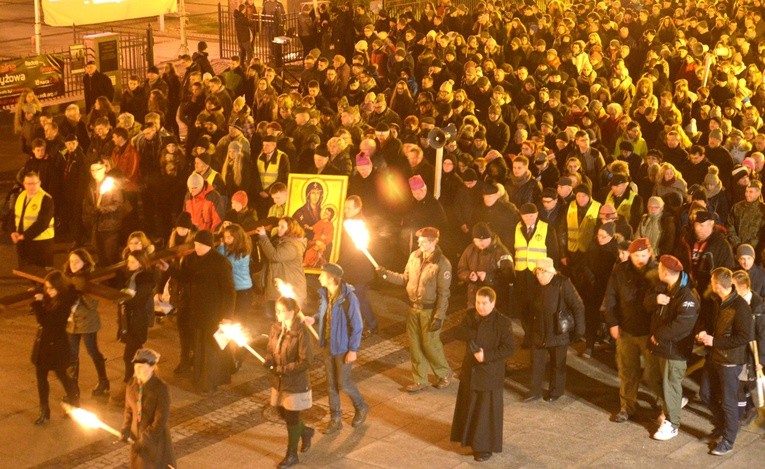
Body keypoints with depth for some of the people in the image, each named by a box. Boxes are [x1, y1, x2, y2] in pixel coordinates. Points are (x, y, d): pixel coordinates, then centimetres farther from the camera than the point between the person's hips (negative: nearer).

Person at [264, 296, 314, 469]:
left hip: (295, 382, -7)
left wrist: (284, 369, -23)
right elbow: (270, 350, 11)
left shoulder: (300, 334, -22)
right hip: (279, 381, 7)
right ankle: (306, 432, 47)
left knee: (292, 417, 6)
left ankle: (291, 455, 22)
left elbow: (306, 362, -21)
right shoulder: (275, 328, -1)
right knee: (283, 413, 19)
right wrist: (269, 361, -11)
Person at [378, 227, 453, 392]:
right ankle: (420, 380, 23)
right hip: (413, 308, 6)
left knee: (430, 344, 1)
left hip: (430, 310, -6)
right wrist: (387, 274, -3)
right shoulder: (414, 256, 0)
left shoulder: (442, 263, -18)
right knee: (415, 345, 11)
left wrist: (439, 317, -19)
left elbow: (443, 293, -17)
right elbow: (405, 279, 9)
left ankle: (445, 374, 25)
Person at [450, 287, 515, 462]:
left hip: (491, 373, -6)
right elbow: (460, 333, -8)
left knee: (488, 410, 3)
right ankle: (472, 439, 36)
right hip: (470, 370, 6)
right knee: (469, 406, 18)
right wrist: (475, 333, -25)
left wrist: (487, 355, -24)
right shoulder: (470, 315, 1)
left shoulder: (502, 322, -16)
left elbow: (509, 348, -17)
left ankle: (485, 447, 13)